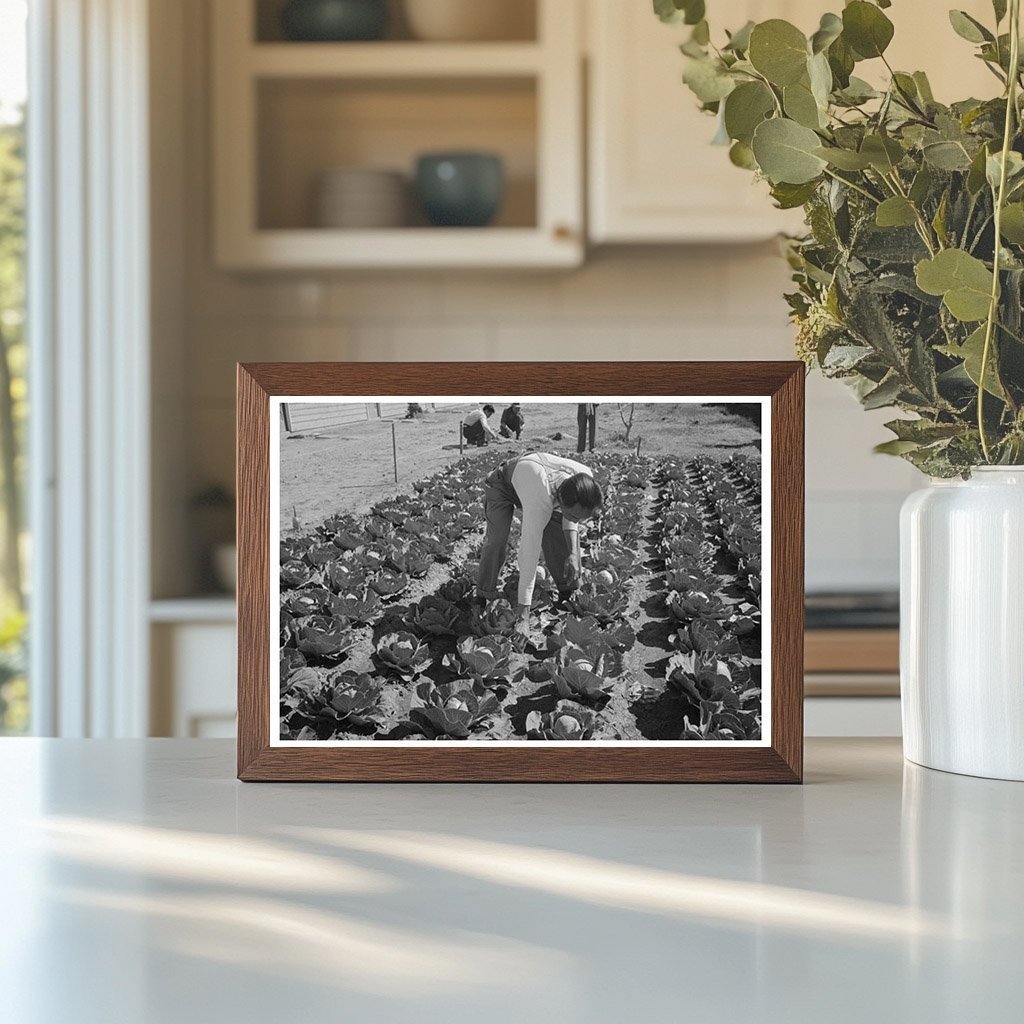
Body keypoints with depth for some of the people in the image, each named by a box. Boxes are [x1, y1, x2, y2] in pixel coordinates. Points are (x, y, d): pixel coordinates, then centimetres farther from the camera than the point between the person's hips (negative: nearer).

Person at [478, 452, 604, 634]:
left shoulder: (585, 478, -31)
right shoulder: (540, 502, -48)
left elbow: (570, 519, -7)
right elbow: (529, 557, -47)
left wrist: (573, 553, -24)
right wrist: (523, 616, -47)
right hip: (503, 484, -5)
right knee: (497, 538, -27)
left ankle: (569, 596, 9)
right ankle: (484, 600, -12)